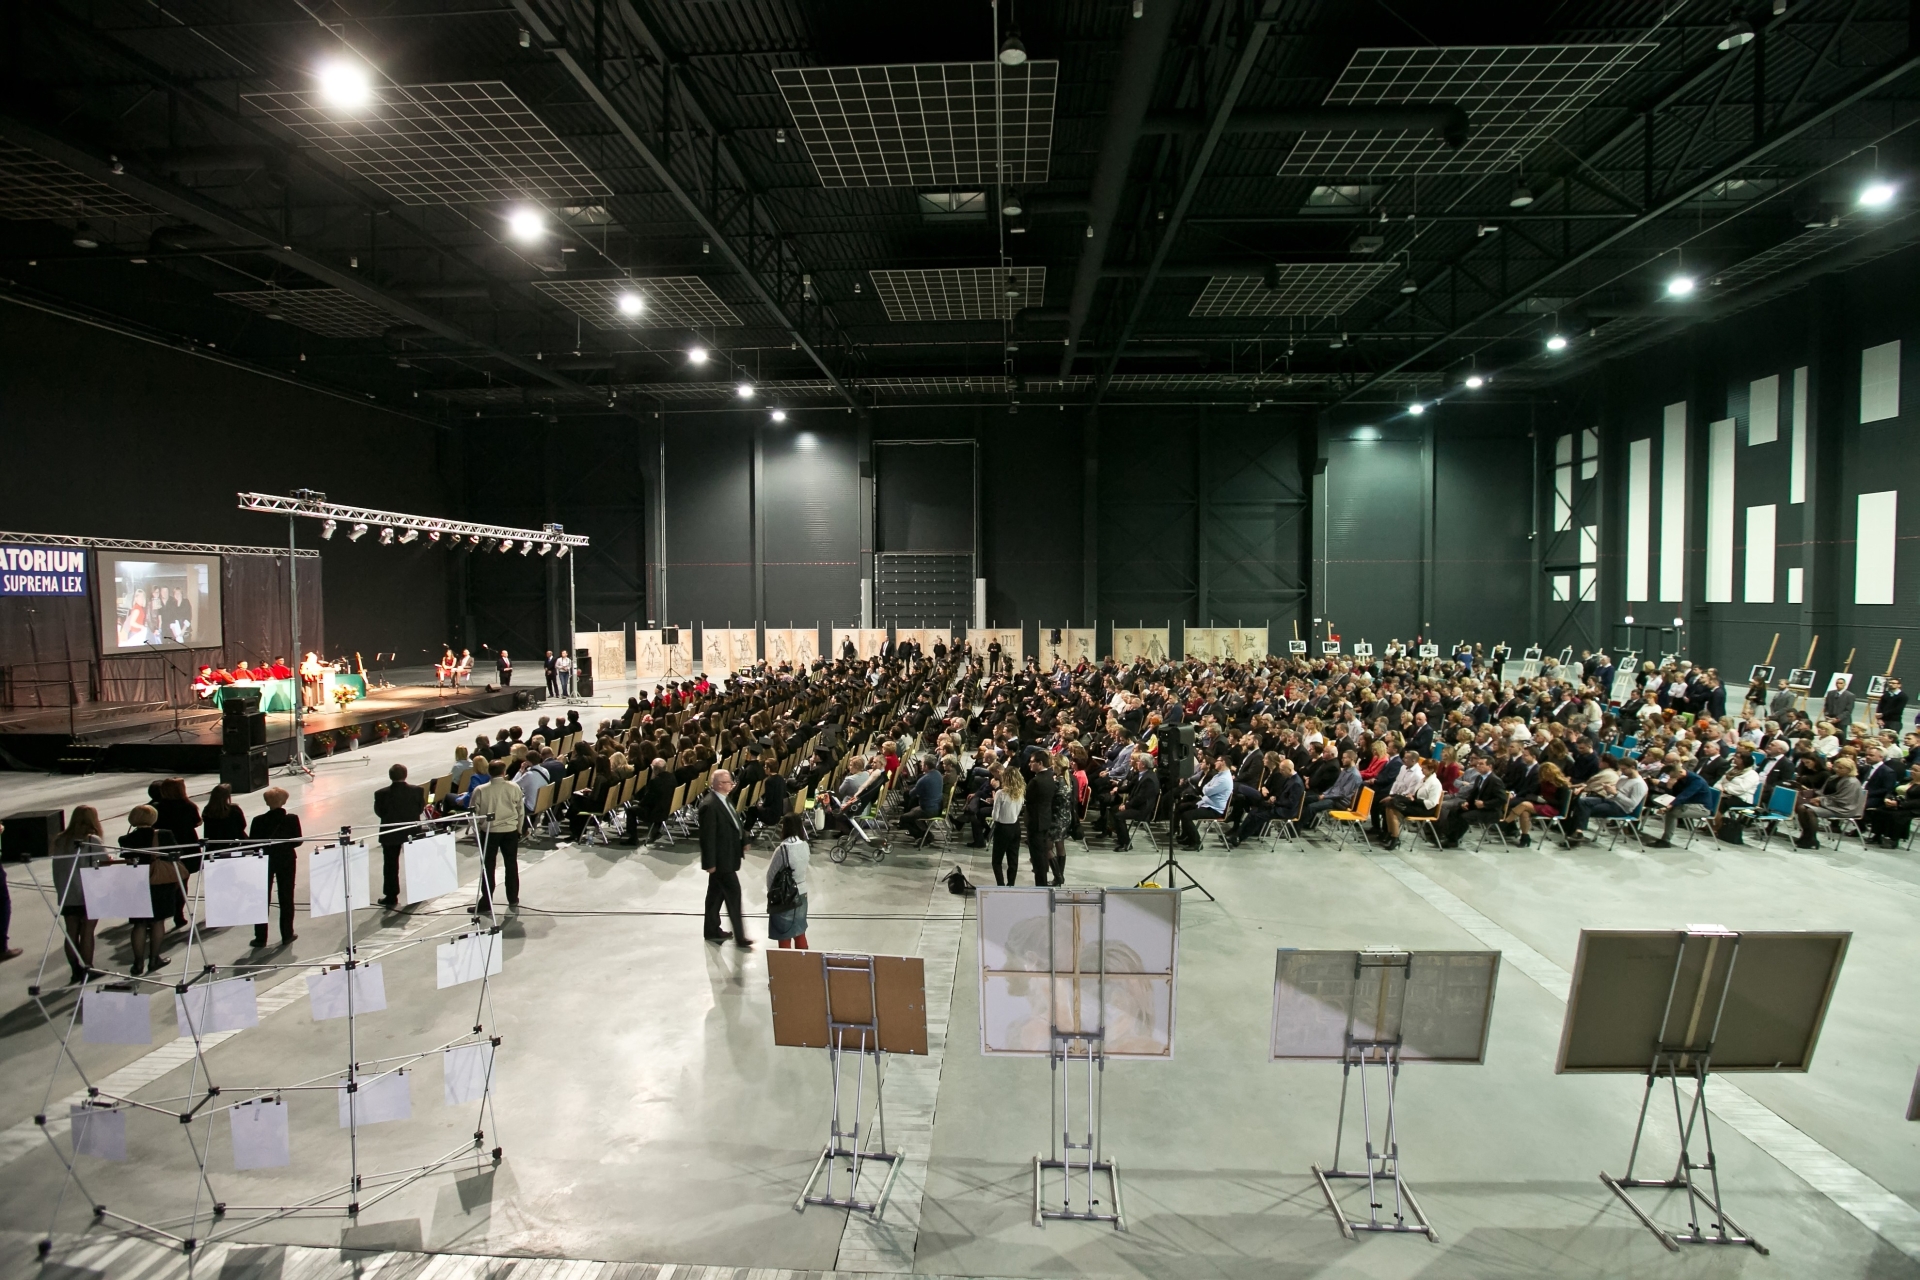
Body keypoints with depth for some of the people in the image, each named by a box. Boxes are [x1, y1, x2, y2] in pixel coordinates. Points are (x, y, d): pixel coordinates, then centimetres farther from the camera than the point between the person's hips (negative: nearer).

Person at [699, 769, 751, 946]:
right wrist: (710, 863, -21)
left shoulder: (725, 799, 6)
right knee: (733, 893, -4)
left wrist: (743, 840, 11)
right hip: (720, 858, -10)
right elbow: (707, 836, -23)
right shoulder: (709, 805, -24)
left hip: (727, 855, 10)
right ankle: (739, 936, 4)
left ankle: (712, 930, 32)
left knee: (716, 893, 19)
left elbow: (734, 821, 19)